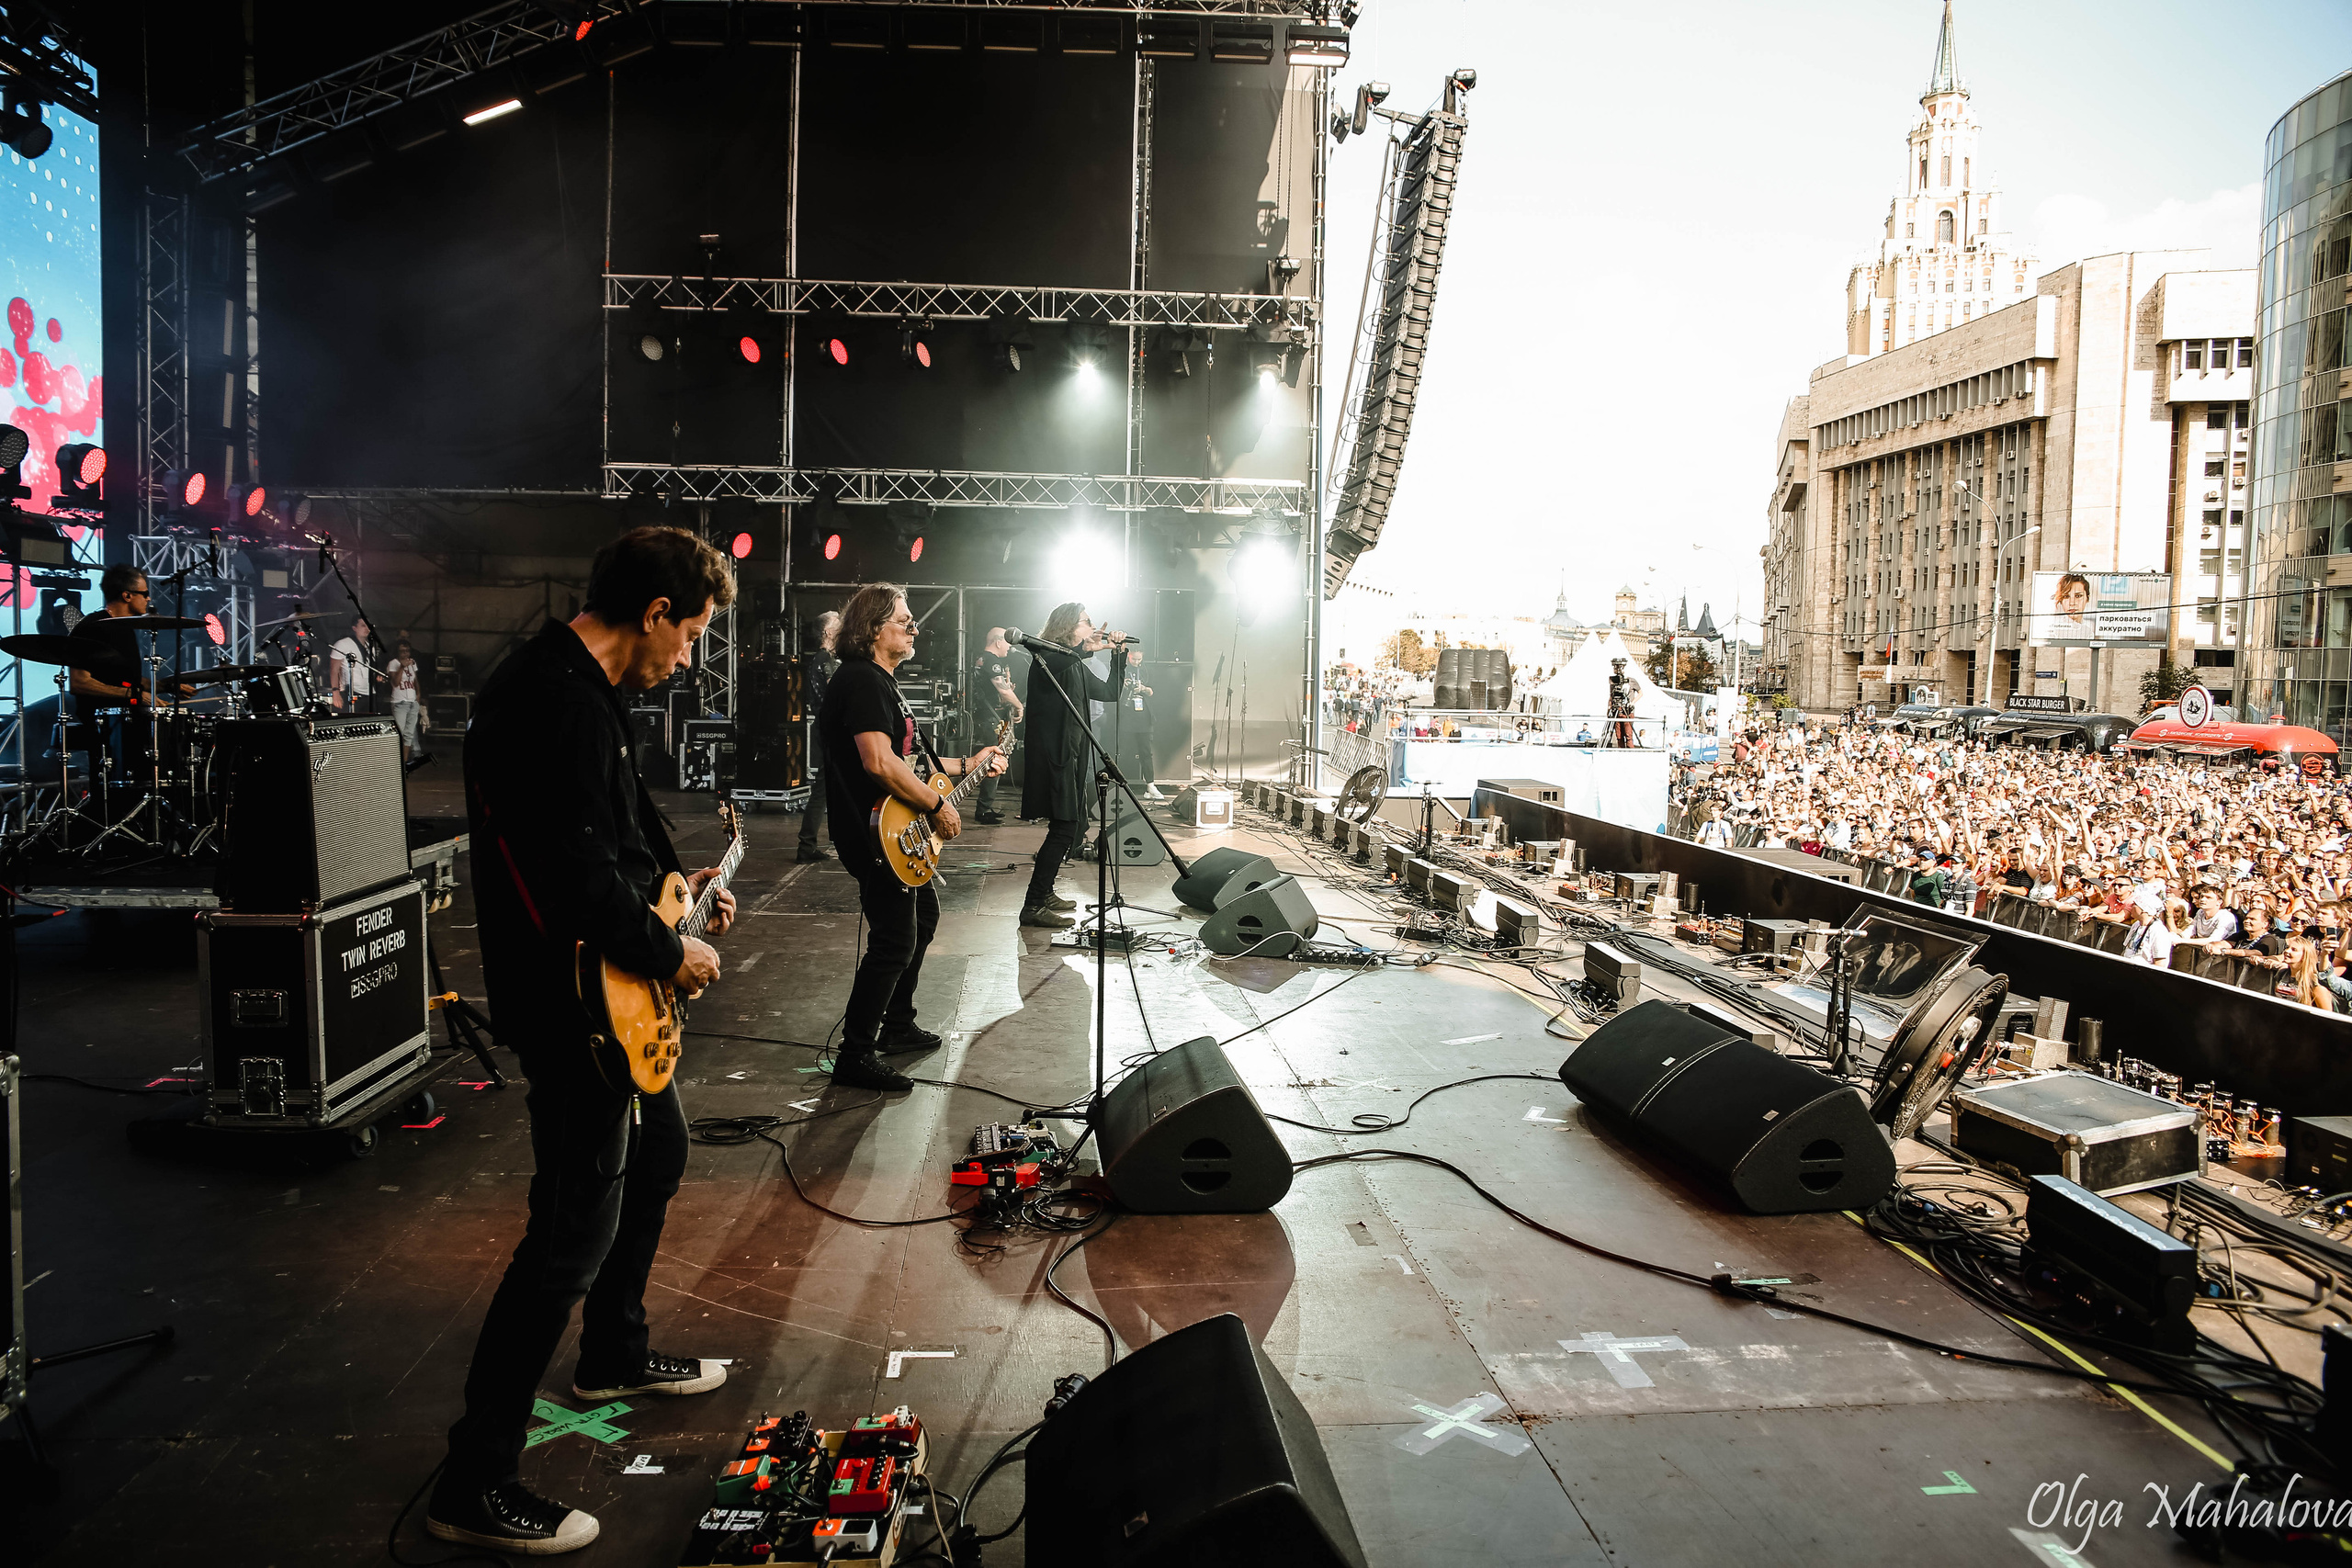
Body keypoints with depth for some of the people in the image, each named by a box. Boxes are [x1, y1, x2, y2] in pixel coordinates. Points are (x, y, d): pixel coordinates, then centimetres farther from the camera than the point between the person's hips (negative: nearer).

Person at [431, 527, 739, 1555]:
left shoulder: (575, 686, 9)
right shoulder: (561, 702, -25)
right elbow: (580, 878, -30)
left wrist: (672, 883, 16)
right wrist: (670, 953, -17)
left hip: (607, 991, 11)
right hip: (576, 1006, -11)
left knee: (657, 1151, 26)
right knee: (576, 1233, -6)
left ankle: (615, 1357, 45)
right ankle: (474, 1486, 6)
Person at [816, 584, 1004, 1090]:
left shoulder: (882, 681, 17)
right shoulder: (861, 680, -18)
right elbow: (879, 763, -29)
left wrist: (968, 764, 23)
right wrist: (938, 806, -22)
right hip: (875, 834, -12)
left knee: (923, 915, 23)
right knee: (896, 942, -9)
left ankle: (897, 1024, 36)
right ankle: (856, 1057, -1)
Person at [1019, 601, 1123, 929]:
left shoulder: (1077, 665, 18)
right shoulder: (1047, 657, -9)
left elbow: (1110, 693, 21)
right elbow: (1050, 665, -34)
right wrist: (1087, 649, -36)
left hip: (1072, 754, 10)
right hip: (1051, 753, -10)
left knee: (1074, 824, 15)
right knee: (1065, 828, -12)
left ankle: (1044, 892, 26)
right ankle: (1033, 906, -10)